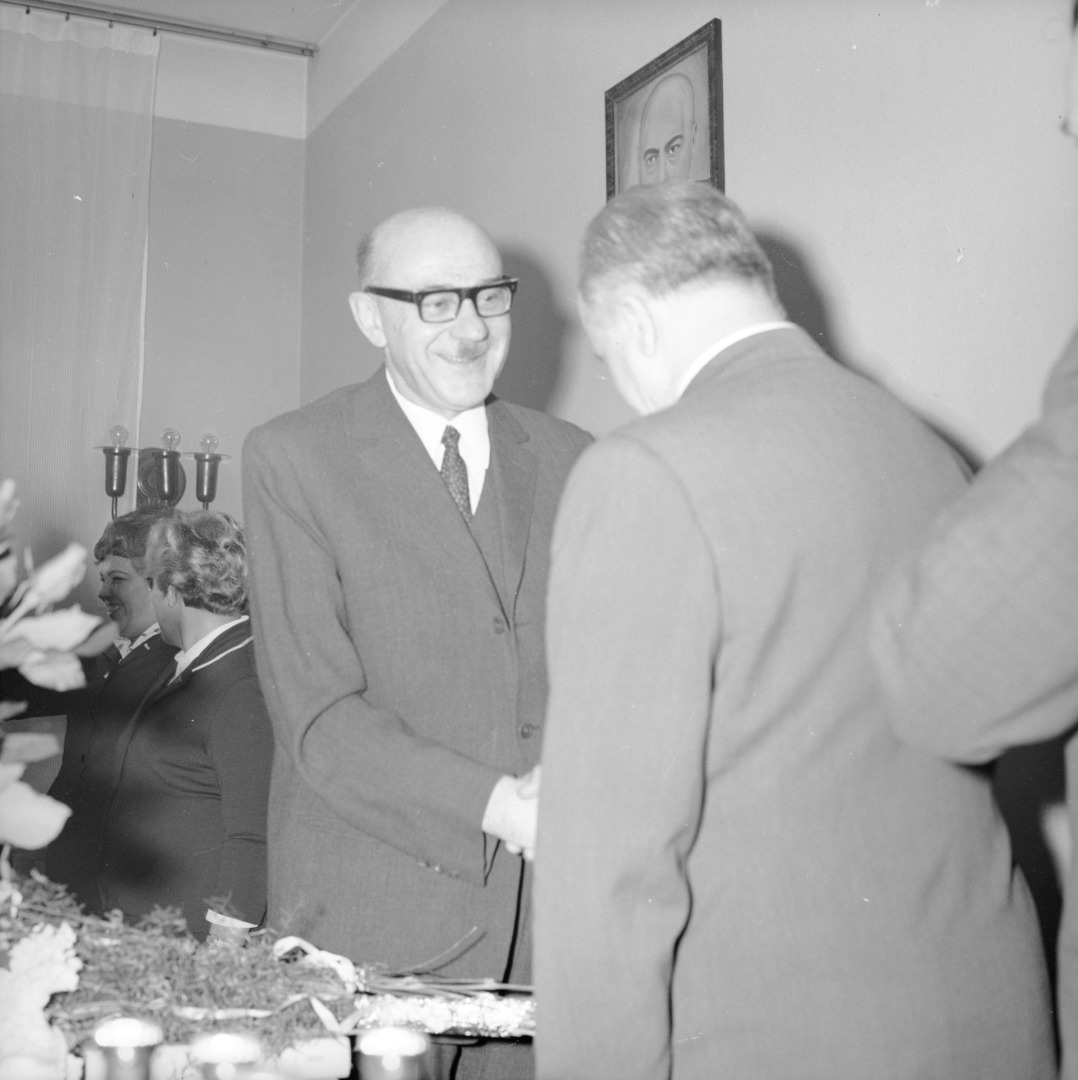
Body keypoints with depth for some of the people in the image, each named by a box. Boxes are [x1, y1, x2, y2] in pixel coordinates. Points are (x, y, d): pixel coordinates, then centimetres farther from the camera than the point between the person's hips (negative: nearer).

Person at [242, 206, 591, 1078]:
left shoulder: (570, 461, 6)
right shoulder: (292, 458, -5)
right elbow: (317, 714, -12)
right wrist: (495, 805, -21)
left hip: (557, 908, 4)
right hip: (375, 914, -3)